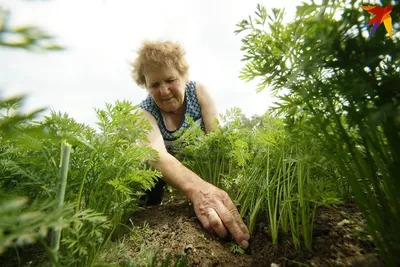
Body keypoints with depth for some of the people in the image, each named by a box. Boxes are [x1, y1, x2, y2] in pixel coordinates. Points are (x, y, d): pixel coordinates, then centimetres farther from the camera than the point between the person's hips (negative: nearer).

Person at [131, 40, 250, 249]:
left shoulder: (198, 92, -17)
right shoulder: (145, 112, -21)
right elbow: (157, 155, -42)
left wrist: (219, 186, -42)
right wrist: (197, 188, -60)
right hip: (168, 177, 0)